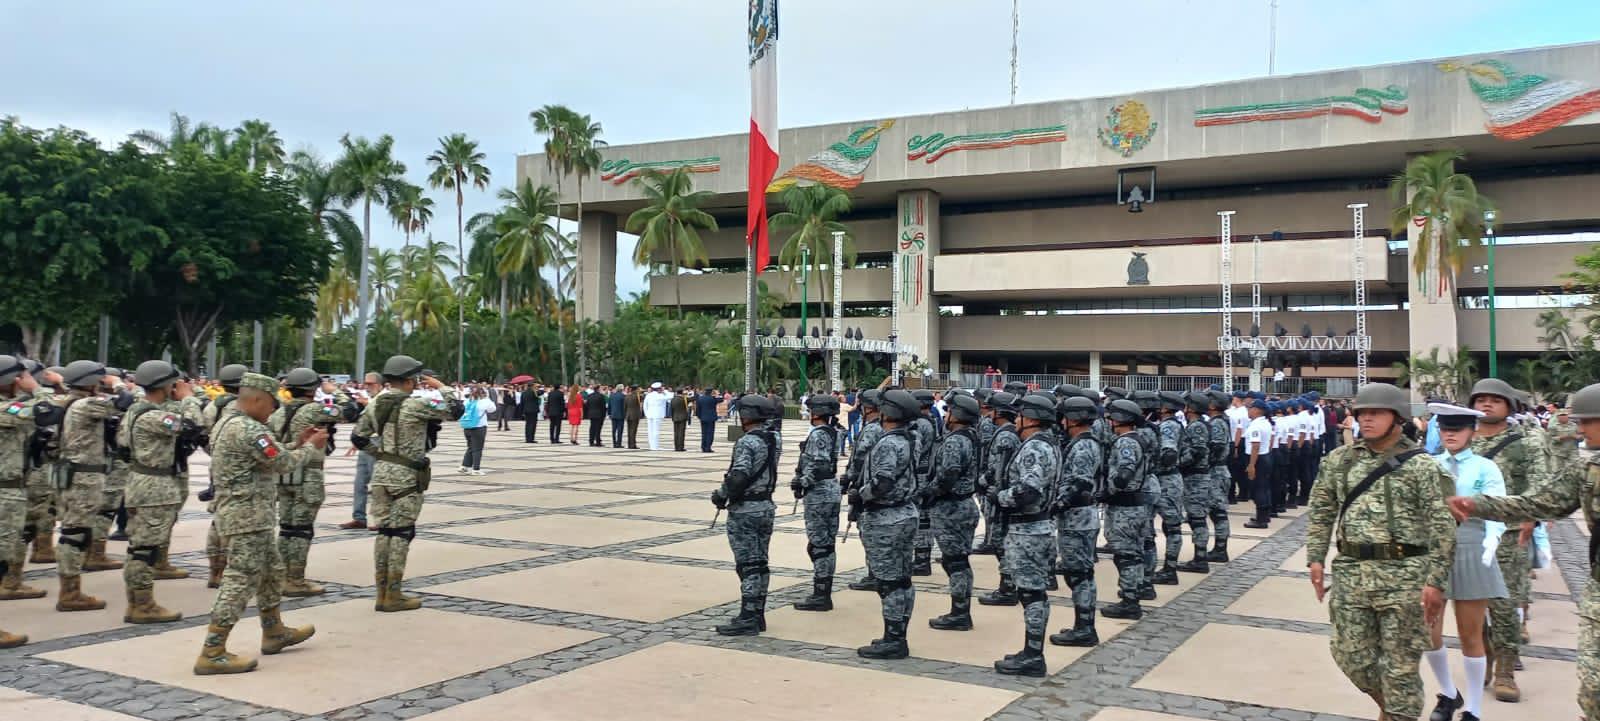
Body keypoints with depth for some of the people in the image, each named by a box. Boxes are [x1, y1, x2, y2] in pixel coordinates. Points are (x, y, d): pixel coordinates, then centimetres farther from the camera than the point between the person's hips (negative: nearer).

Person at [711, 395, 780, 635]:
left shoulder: (747, 442, -18)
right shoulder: (773, 441, 9)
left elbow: (738, 477, -27)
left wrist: (721, 495, -11)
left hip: (744, 510, -9)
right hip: (766, 507, 9)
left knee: (747, 565, -5)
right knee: (760, 563, 13)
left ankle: (748, 619, -2)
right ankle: (758, 615, 20)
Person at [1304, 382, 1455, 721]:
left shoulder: (1420, 465, -5)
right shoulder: (1340, 460, 8)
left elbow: (1441, 527, -7)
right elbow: (1321, 512, 15)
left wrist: (1435, 581, -12)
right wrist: (1315, 558, 8)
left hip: (1404, 575, -4)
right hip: (1351, 573, 4)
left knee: (1401, 665, 3)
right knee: (1351, 655, 12)